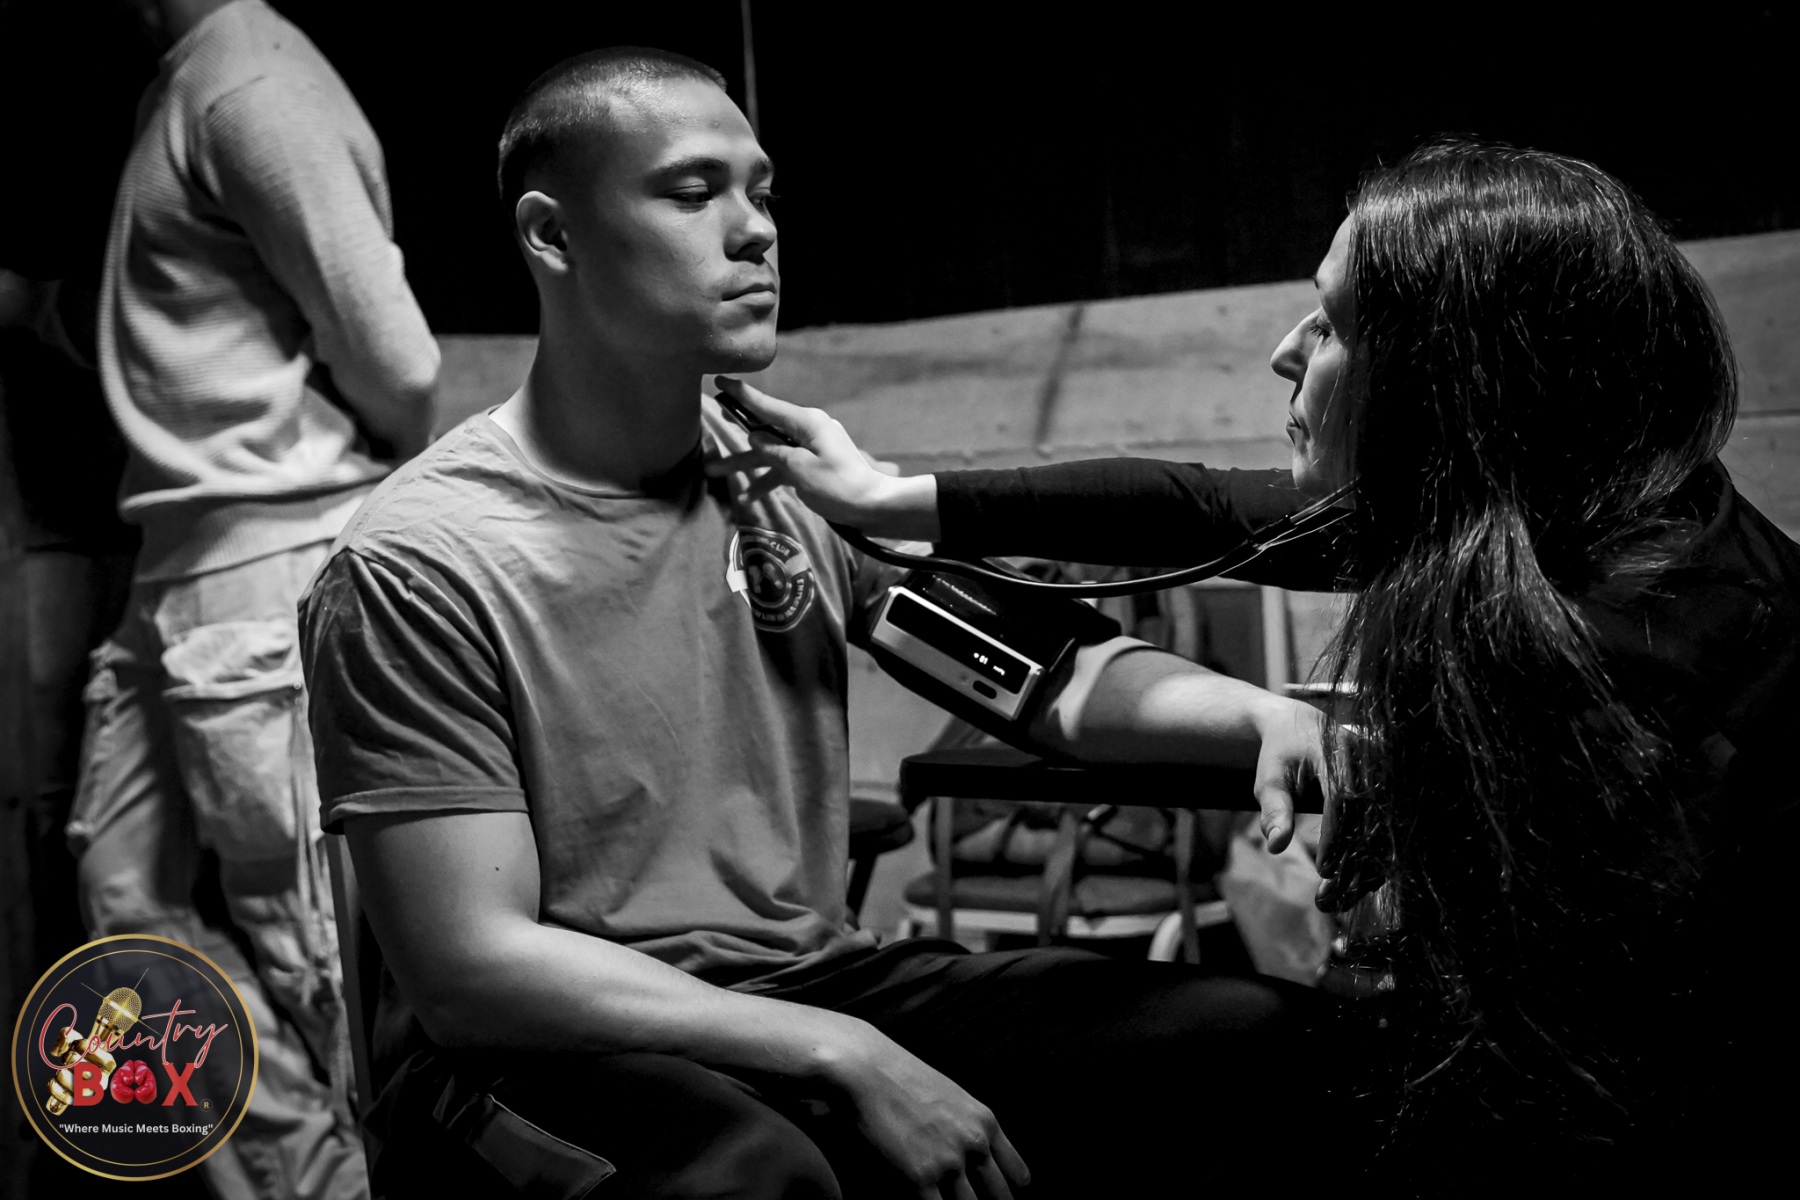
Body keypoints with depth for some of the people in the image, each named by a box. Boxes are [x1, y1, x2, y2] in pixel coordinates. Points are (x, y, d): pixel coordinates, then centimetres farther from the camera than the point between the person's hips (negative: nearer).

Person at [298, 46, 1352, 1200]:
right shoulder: (419, 565, -13)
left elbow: (1054, 673, 3)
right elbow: (470, 969, -17)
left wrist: (1261, 712, -18)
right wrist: (846, 1060, -22)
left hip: (809, 989, 6)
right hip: (547, 1055, -5)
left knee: (1259, 1036, -9)